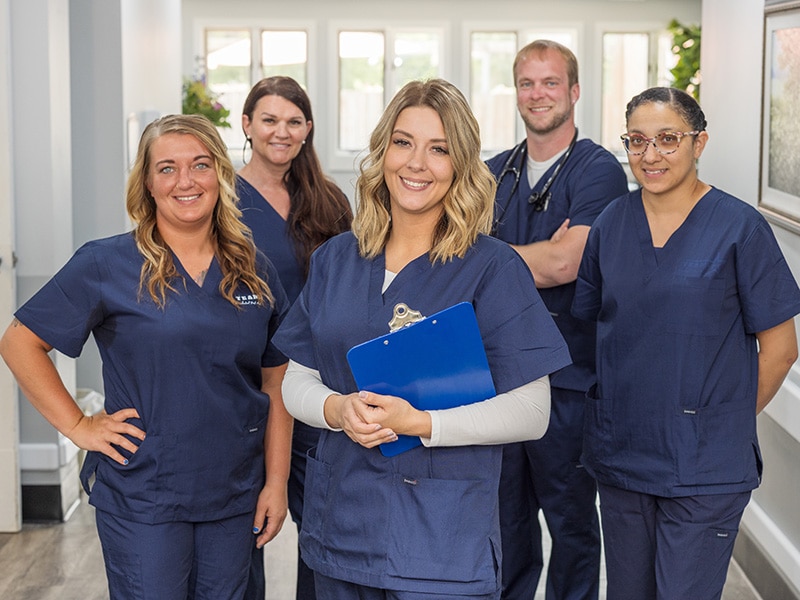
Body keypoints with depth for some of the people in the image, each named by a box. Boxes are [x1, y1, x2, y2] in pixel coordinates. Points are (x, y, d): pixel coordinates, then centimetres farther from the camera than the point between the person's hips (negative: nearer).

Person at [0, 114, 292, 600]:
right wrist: (78, 425, -8)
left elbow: (275, 384, 7)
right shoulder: (107, 265, -7)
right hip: (142, 500, -4)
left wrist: (276, 482, 2)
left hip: (235, 497, 4)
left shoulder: (256, 273, 5)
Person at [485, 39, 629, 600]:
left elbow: (564, 263, -19)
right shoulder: (496, 172, 11)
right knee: (505, 509, 15)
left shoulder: (598, 170, -8)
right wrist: (539, 255, -9)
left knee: (570, 517, 7)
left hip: (567, 378, -5)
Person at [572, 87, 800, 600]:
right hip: (620, 455, 4)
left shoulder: (740, 227, -7)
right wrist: (632, 404, 7)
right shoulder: (612, 223, 5)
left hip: (705, 467, -4)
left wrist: (729, 421, 1)